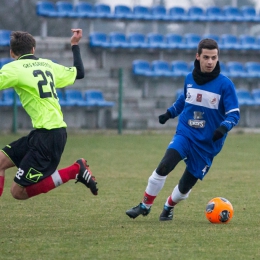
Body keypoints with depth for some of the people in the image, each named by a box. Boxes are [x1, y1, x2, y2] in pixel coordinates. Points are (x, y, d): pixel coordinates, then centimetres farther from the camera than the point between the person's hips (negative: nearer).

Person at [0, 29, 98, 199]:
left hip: (47, 135, -8)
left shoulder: (14, 68, -6)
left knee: (18, 191, -5)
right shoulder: (47, 64, 13)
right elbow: (79, 73, 24)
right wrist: (75, 45, 36)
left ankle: (76, 170, -3)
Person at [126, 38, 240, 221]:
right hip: (185, 134, 2)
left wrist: (223, 127, -30)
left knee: (186, 186, 4)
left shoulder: (225, 84, -13)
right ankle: (145, 206, -7)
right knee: (164, 166, -23)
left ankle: (168, 208, 36)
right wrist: (170, 113, 19)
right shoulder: (190, 79, 1)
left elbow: (234, 114, -13)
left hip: (208, 143, -2)